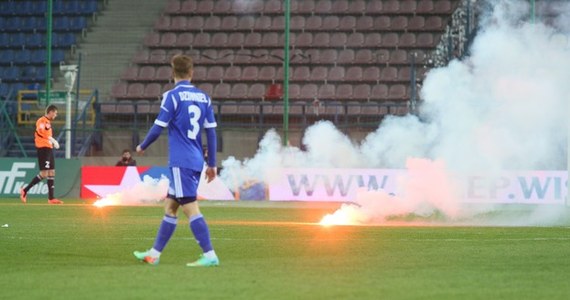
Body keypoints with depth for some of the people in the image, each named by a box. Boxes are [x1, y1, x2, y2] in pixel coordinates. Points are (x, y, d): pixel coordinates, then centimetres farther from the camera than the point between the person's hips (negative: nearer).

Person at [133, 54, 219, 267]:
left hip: (181, 162, -7)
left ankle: (209, 255, -15)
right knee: (170, 206, 15)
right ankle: (154, 253, 21)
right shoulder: (204, 97, 8)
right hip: (196, 161, 7)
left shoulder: (172, 96, -9)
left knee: (190, 208, -8)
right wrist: (212, 164, 15)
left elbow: (158, 128, -8)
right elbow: (211, 131, 9)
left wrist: (142, 147, 10)